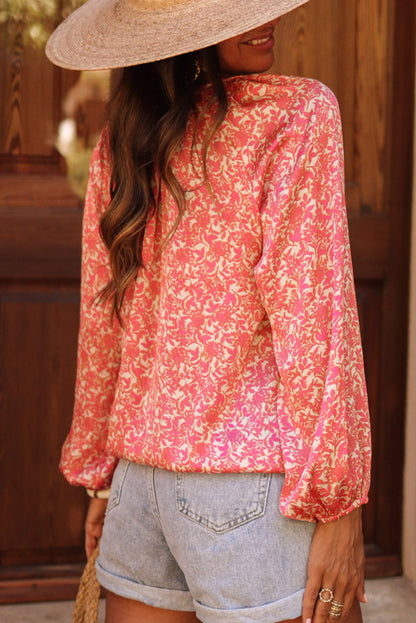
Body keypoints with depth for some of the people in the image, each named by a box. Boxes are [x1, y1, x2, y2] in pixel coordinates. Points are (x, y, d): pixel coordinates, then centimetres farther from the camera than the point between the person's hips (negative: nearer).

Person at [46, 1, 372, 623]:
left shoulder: (120, 142, 8)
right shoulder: (299, 113, -9)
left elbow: (101, 324, 12)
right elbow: (311, 316, -14)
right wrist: (335, 502, -11)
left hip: (143, 476, 7)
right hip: (248, 476, -6)